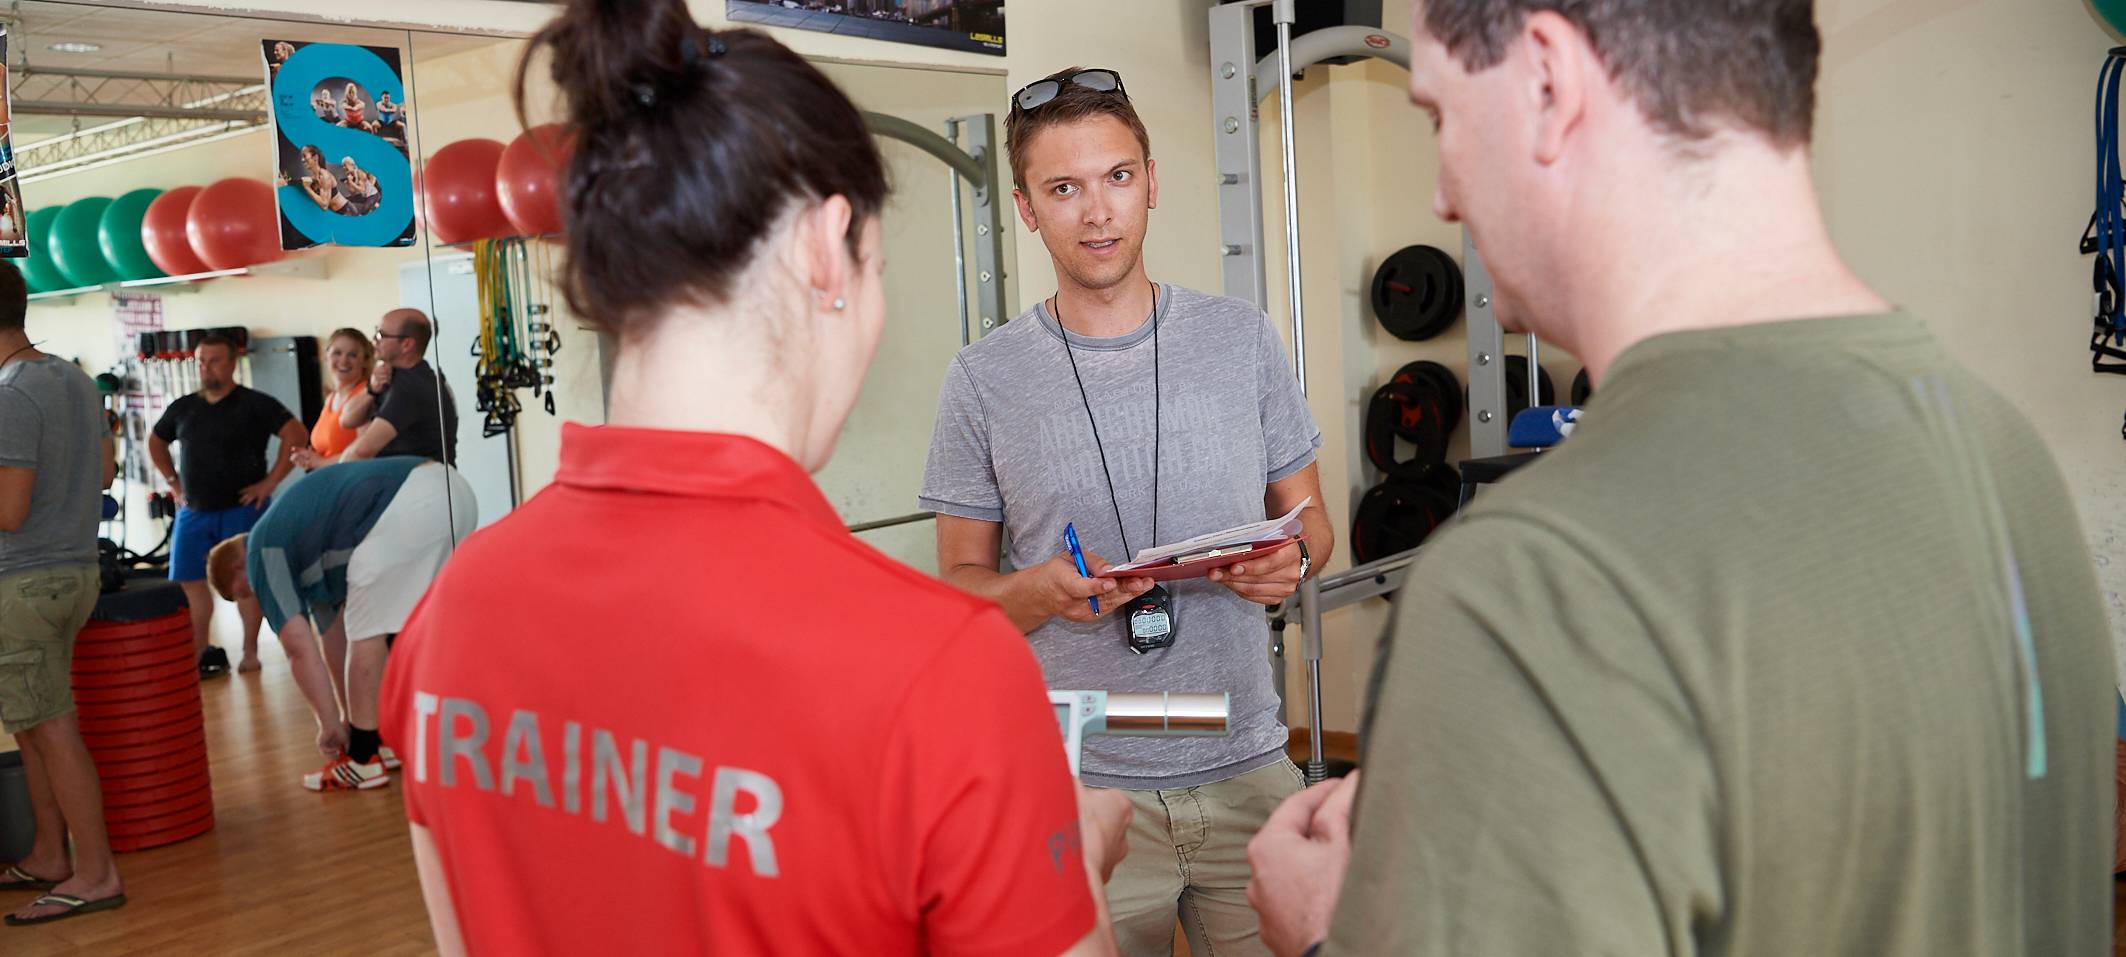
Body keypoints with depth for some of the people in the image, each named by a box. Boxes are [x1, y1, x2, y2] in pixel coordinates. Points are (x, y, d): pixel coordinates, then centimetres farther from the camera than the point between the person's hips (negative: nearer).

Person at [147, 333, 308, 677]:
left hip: (241, 508, -5)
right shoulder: (182, 408, 9)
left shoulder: (254, 404, -6)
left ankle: (250, 651, 8)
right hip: (193, 511, 5)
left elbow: (296, 436, -14)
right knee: (187, 582, 2)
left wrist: (270, 481, -15)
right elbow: (155, 443, 26)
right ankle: (200, 654, 11)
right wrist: (174, 482, 14)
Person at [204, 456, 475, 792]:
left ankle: (364, 761, 10)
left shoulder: (263, 551, 11)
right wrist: (350, 716, 44)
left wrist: (330, 725, 15)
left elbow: (300, 649, 6)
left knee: (366, 631, 3)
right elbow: (335, 636, 39)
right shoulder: (309, 542, 34)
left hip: (409, 504, -10)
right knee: (401, 629, 24)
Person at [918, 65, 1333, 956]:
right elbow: (959, 580, 3)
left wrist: (1290, 558, -12)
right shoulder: (983, 378, -3)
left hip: (1246, 769, 2)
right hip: (1080, 783, -1)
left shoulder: (1242, 339, 2)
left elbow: (1308, 514, 11)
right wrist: (1043, 592, -18)